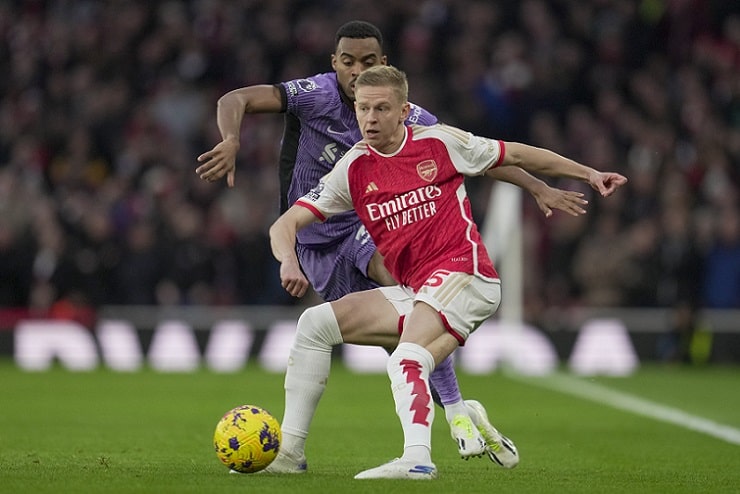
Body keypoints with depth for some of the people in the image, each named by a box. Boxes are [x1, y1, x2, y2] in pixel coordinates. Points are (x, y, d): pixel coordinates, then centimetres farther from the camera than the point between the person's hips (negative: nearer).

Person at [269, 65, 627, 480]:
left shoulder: (439, 142, 1)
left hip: (463, 274, -6)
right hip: (414, 292, 6)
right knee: (314, 322, -3)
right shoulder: (353, 169, 7)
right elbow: (285, 225, 4)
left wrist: (588, 173, 16)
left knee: (406, 361, -31)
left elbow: (516, 156, 14)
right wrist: (289, 261, -19)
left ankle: (418, 458, -51)